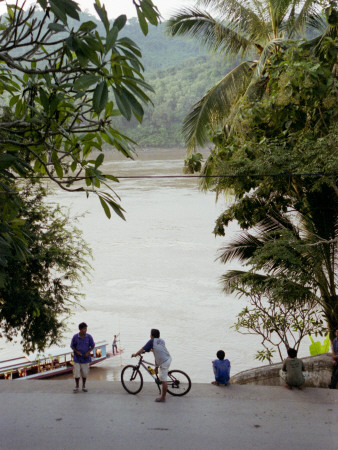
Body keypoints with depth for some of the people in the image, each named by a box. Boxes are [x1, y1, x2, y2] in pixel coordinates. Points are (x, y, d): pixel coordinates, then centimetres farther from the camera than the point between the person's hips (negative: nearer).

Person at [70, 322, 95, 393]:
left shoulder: (89, 337, -6)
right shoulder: (75, 337, -8)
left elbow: (92, 346, 4)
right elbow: (72, 346, 3)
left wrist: (88, 352, -9)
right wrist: (76, 351, -13)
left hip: (85, 358, 1)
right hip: (77, 358, -1)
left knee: (85, 373, 7)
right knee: (76, 373, -1)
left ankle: (84, 386, 24)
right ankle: (77, 386, 16)